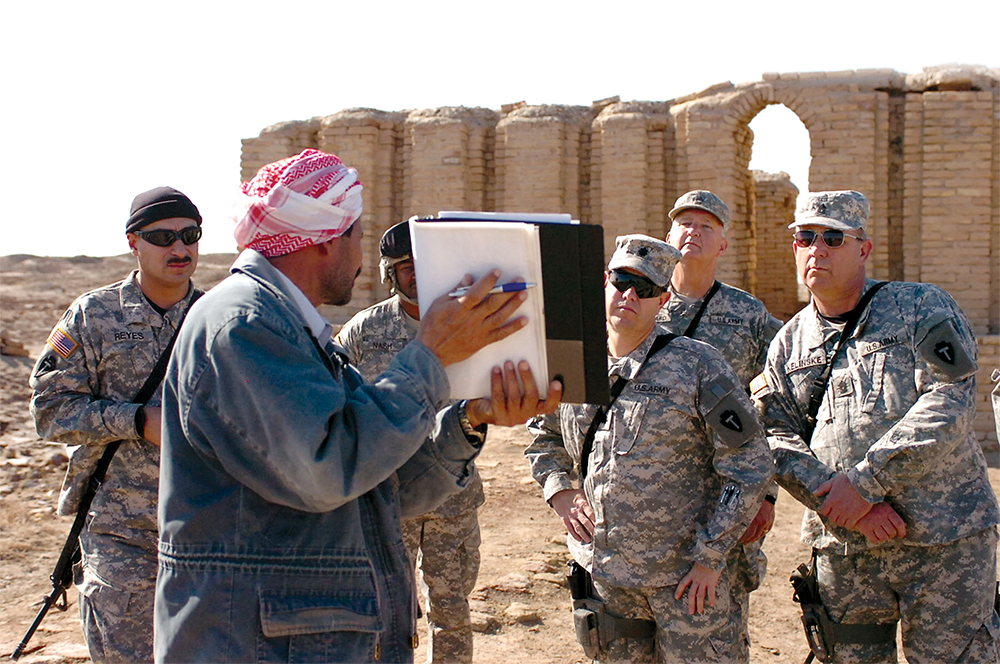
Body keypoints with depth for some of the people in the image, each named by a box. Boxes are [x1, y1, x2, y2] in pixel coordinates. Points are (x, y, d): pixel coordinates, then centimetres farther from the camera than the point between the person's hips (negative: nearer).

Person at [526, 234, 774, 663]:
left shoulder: (697, 367, -8)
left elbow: (749, 467, -8)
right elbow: (543, 437, 23)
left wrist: (709, 557, -11)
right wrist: (558, 491, 3)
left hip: (684, 577, -4)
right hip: (604, 575, 4)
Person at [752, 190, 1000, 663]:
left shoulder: (922, 309, 0)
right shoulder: (788, 344, 12)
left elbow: (948, 404, -13)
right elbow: (779, 441, 3)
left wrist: (866, 481, -19)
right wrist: (846, 506, -14)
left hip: (944, 539, -3)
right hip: (841, 547, 4)